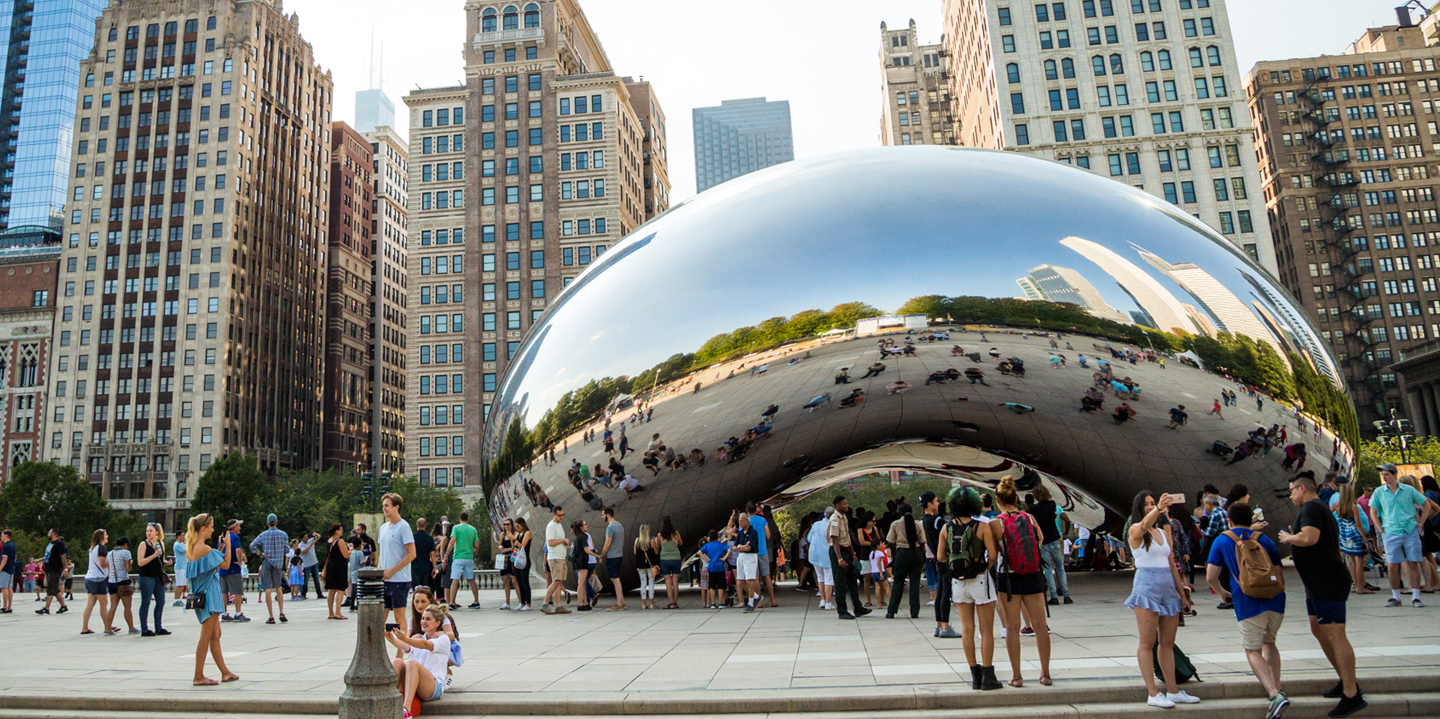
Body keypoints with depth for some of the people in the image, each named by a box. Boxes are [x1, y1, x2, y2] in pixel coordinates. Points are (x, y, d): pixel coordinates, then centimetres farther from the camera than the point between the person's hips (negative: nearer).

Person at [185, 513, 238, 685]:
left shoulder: (191, 548, 10)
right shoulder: (204, 548, -19)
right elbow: (225, 565, -12)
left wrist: (221, 547, 15)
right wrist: (227, 545, -5)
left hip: (201, 595, 10)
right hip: (209, 594, -10)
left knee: (215, 635, 13)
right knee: (206, 637, -3)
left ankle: (225, 673, 19)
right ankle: (198, 676, 4)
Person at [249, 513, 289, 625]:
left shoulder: (263, 535, -1)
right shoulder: (283, 534, 1)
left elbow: (252, 546, -5)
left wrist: (260, 554, 4)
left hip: (266, 562, -2)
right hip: (278, 563, 2)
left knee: (267, 589, -1)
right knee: (278, 588, 15)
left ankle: (271, 617, -3)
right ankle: (282, 613, 5)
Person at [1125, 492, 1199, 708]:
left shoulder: (1163, 532, 16)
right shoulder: (1135, 531, -4)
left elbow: (1171, 564, 19)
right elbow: (1144, 525, -30)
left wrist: (1182, 594, 18)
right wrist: (1159, 508, -47)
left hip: (1168, 587, 7)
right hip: (1146, 586, -7)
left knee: (1168, 643, 11)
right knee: (1147, 643, -4)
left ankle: (1172, 691, 19)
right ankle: (1153, 693, -3)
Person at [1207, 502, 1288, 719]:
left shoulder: (1222, 541, 5)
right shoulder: (1264, 540, 13)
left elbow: (1211, 577, 0)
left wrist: (1222, 592, 19)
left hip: (1249, 603, -4)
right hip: (1275, 600, 4)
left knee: (1253, 651, 3)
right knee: (1268, 642, 26)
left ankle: (1275, 694, -14)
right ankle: (1276, 687, 22)